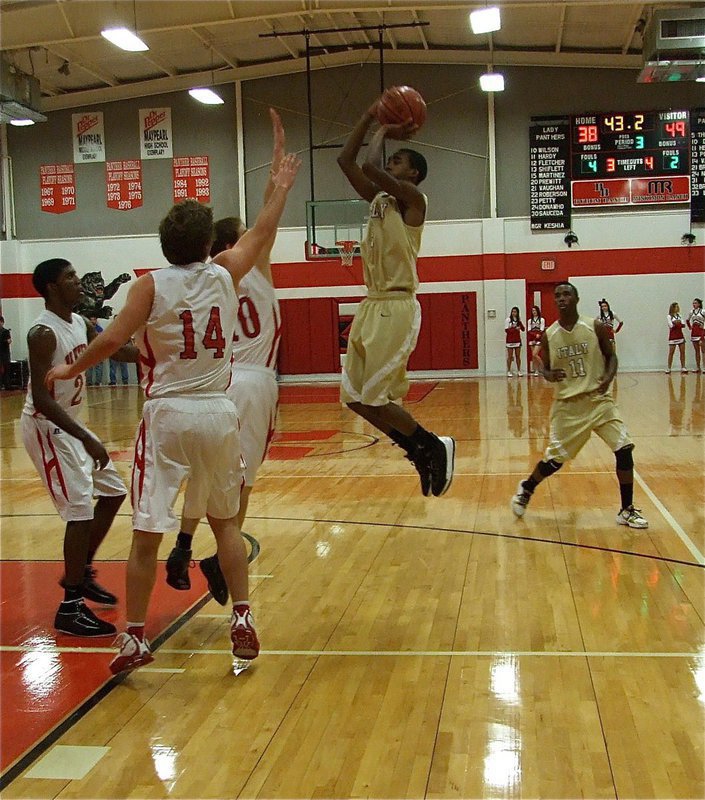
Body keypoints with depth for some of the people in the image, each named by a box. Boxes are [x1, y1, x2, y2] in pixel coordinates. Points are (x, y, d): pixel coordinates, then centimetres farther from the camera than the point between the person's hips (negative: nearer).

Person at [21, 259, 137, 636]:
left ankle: (81, 572, 30)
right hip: (45, 426, -10)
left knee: (113, 492, 17)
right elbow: (42, 399, -27)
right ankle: (70, 609, -5)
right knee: (81, 510, -13)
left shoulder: (79, 323, 5)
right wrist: (86, 439, -31)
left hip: (68, 423, 10)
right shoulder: (43, 333, -22)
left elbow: (116, 350, 19)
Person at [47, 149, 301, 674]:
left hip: (168, 415, -3)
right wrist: (282, 188, 34)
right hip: (218, 414, 3)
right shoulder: (224, 275, 4)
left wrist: (70, 370, 6)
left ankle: (136, 637, 7)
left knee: (147, 534, 2)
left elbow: (110, 341, -11)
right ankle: (243, 619, 18)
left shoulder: (151, 286, -5)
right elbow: (261, 234, 20)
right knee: (225, 521, 19)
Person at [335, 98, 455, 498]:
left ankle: (435, 447, 8)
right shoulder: (378, 198, 16)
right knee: (355, 397, 7)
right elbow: (346, 160, 17)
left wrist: (383, 133, -4)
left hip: (396, 308, -9)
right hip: (372, 306, 9)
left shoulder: (413, 198, -7)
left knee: (376, 397, -10)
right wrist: (371, 118, 12)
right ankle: (422, 452, 18)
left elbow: (371, 167, -21)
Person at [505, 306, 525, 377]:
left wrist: (519, 321, -11)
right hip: (510, 340, -4)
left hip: (517, 340, 4)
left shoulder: (519, 320, 11)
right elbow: (507, 330, -8)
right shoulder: (508, 320, -2)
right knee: (510, 356, -3)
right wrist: (515, 329, -14)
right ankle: (509, 371, 2)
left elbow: (523, 329, 0)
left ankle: (519, 371, 10)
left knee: (518, 356, 5)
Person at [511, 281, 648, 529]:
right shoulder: (549, 335, -1)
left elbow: (611, 356, 5)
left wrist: (608, 377, -15)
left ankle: (627, 511, 5)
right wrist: (551, 375, -16)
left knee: (624, 449, -10)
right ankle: (525, 489, 33)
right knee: (555, 458, 3)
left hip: (598, 399, 0)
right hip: (567, 404, 0)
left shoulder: (595, 327, -4)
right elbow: (545, 369, 9)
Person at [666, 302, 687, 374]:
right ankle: (668, 368, 3)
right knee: (671, 352, -4)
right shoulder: (669, 317, -2)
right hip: (673, 336, -5)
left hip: (680, 336, 5)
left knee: (682, 352, -1)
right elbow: (671, 325, -12)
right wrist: (675, 323, -23)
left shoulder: (679, 316, 13)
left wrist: (677, 323, -14)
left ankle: (683, 367, 2)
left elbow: (683, 324, 1)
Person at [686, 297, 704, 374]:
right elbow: (687, 320, 23)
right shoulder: (691, 312, 8)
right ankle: (698, 367, 11)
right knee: (697, 351, 8)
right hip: (694, 332, 5)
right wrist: (690, 327, 13)